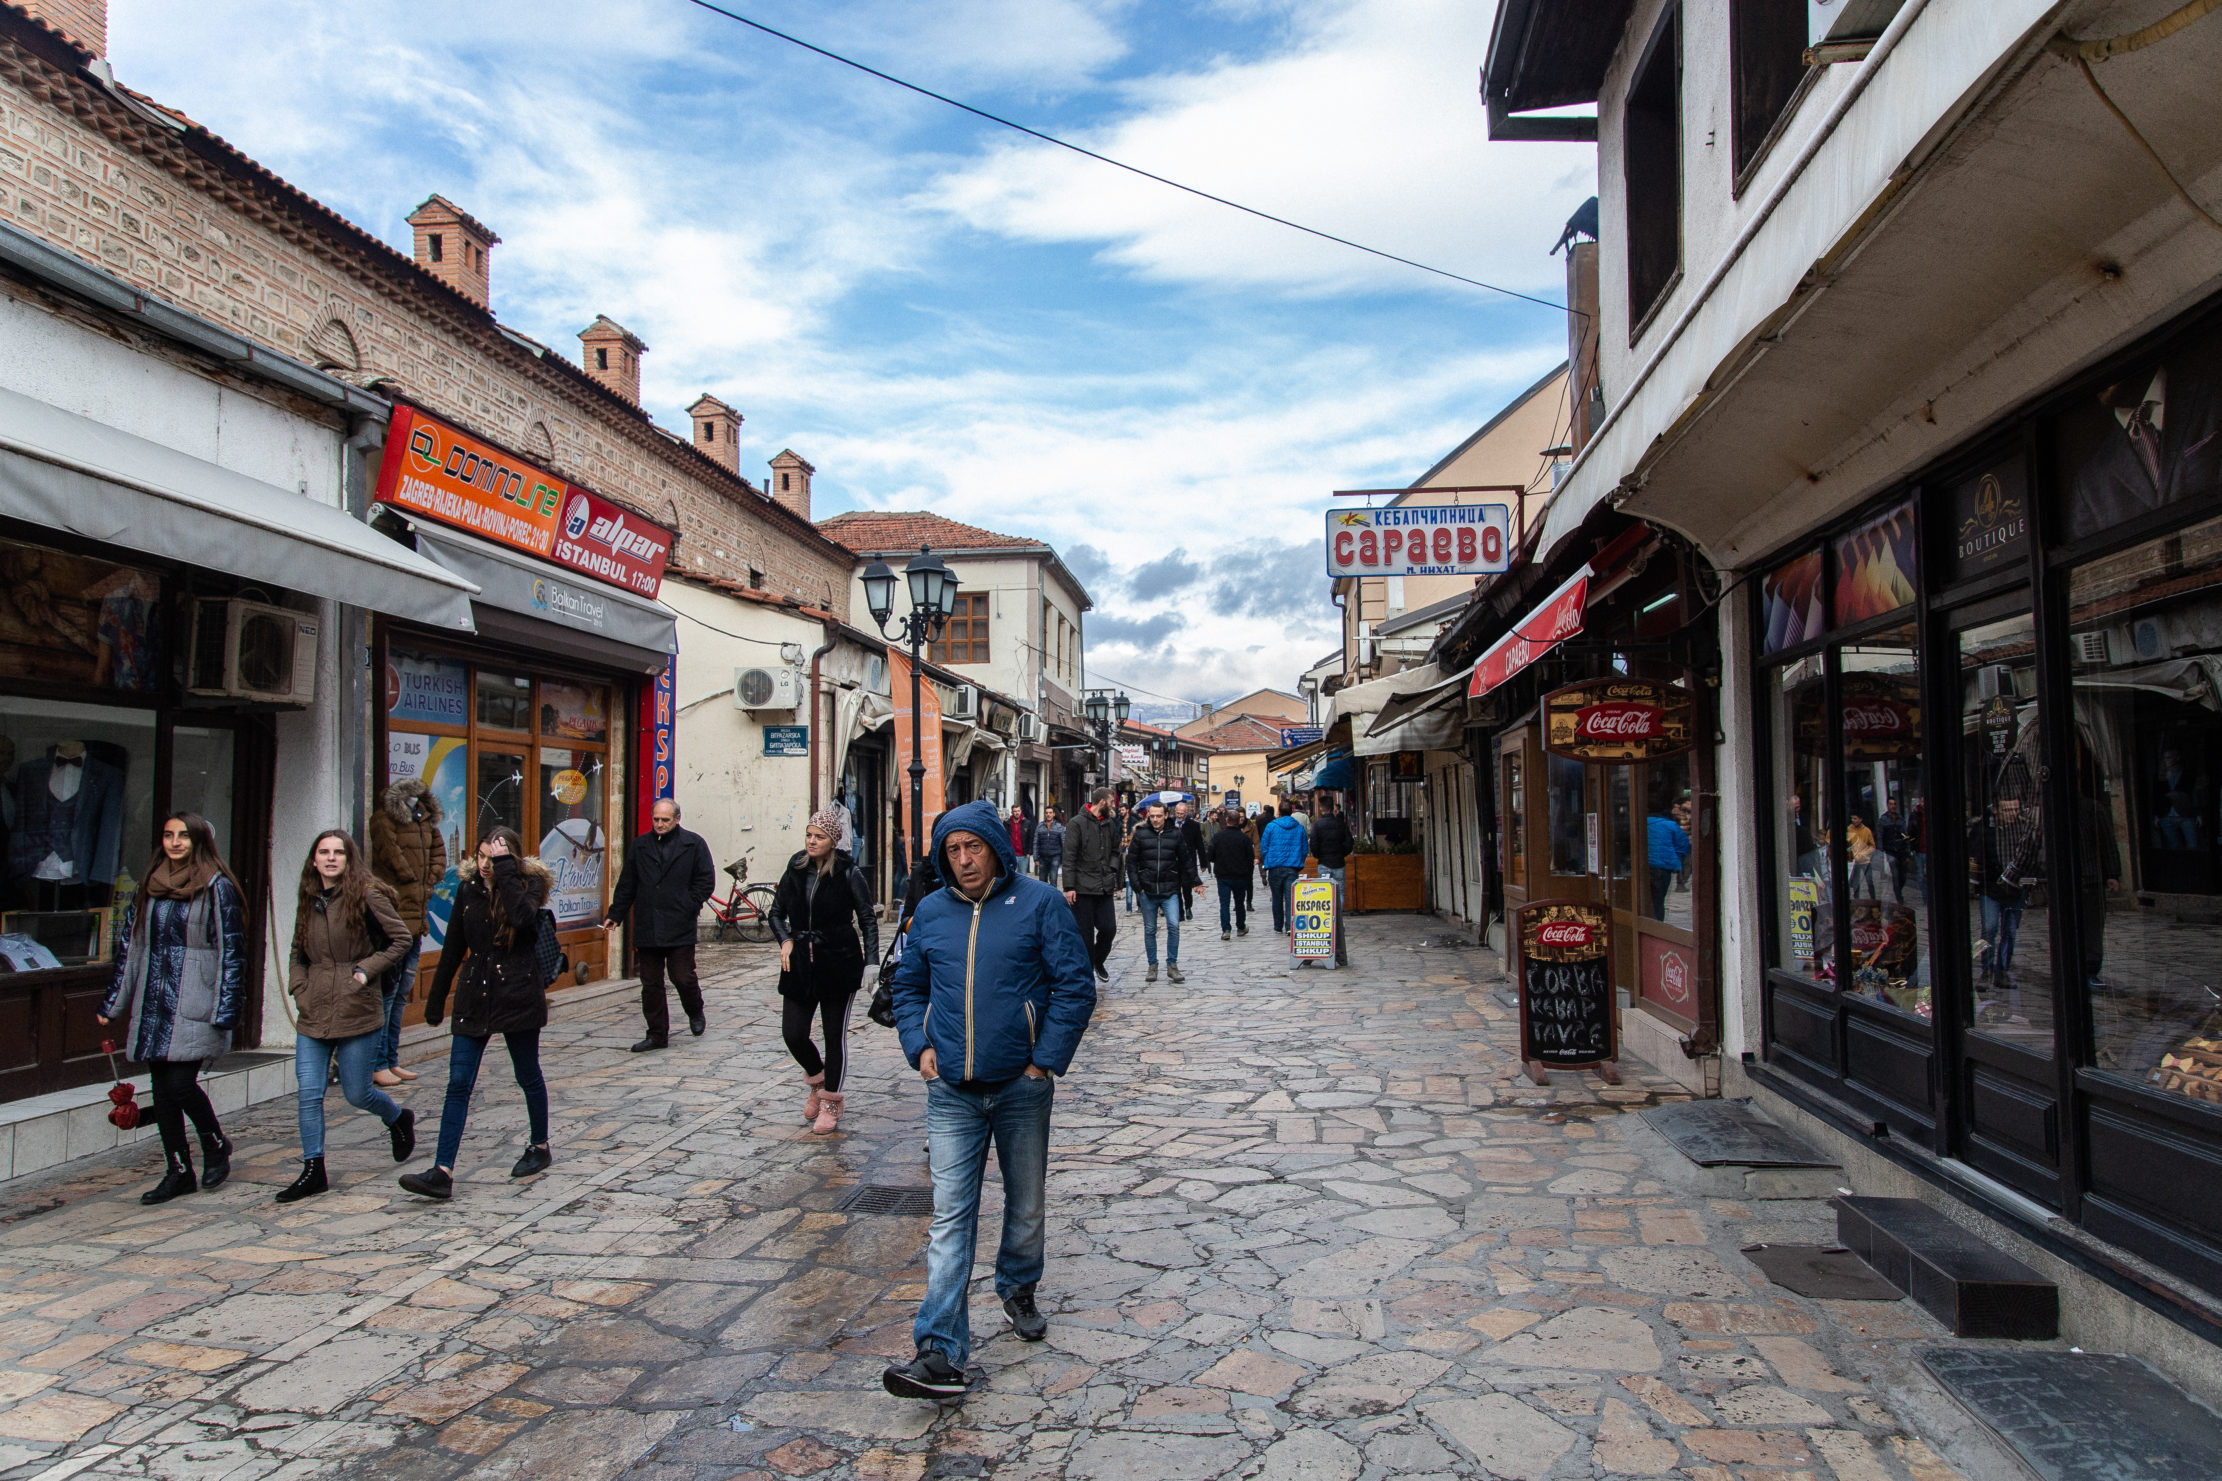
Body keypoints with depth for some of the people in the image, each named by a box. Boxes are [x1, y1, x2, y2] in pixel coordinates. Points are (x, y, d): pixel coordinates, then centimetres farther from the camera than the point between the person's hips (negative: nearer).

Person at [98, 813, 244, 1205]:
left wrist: (225, 1010, -13)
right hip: (154, 1006, 6)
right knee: (162, 1090, 7)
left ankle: (215, 1144, 15)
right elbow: (130, 947, 18)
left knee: (180, 1082, -11)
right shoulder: (151, 886, 13)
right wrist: (113, 1003, 17)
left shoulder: (218, 888, -4)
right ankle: (177, 1172, 17)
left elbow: (231, 952, -7)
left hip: (194, 1007, -6)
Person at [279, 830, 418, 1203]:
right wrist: (299, 987, 6)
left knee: (357, 1093, 4)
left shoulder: (366, 896, -7)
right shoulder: (308, 901, 10)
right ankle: (313, 1171, 10)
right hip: (313, 1015, 5)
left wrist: (367, 969, -13)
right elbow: (299, 954, 21)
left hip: (357, 1012, -5)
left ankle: (400, 1120, 34)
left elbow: (401, 939, -4)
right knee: (309, 1094, 0)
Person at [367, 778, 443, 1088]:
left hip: (416, 919, 8)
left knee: (403, 991, 13)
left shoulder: (426, 821, 14)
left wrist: (430, 881, 8)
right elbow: (392, 854, -16)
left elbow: (438, 851, 23)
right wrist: (414, 883, -3)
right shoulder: (384, 820, -8)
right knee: (387, 990, -6)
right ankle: (378, 1065, 0)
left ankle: (391, 1061, 21)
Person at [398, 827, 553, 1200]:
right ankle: (442, 1173, -7)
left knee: (528, 1077, 11)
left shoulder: (531, 883, -6)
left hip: (518, 995, -4)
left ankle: (539, 1147, 31)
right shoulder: (468, 887, 5)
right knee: (458, 1084, -4)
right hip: (474, 997, 4)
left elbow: (522, 916, -30)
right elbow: (453, 947, 12)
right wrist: (436, 998, 14)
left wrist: (505, 870, -24)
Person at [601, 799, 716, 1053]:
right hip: (646, 927, 4)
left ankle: (695, 1013, 24)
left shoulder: (693, 844, 3)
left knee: (683, 977, -5)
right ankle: (657, 1034, 14)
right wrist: (614, 915, 9)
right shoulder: (639, 846, 13)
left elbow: (706, 880, 3)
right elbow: (626, 885, 16)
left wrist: (689, 906, -7)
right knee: (650, 983, 5)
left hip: (680, 927, -3)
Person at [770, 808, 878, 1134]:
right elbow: (777, 913, 16)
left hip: (839, 965, -4)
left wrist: (871, 961, -13)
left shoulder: (848, 873, -7)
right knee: (793, 1034, 0)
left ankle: (831, 1103, 23)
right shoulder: (795, 870, 4)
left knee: (835, 1036, 6)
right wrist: (785, 940, -3)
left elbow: (868, 919, -4)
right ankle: (817, 1079, 31)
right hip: (800, 964, 4)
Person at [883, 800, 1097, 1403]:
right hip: (952, 1093, 1)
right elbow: (908, 985, 17)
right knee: (950, 1217, -5)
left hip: (1021, 1087, -1)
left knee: (1026, 1206, 15)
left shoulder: (1038, 903, -5)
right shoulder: (931, 912, 5)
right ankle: (941, 1355, -6)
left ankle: (1018, 1291, 42)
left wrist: (1045, 1059, -10)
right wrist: (920, 1046, 2)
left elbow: (1075, 986, -6)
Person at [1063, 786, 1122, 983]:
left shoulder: (1110, 824, 12)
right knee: (1084, 933, 1)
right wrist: (1069, 887, -13)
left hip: (1104, 888, 5)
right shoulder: (1078, 823, -6)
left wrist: (1114, 877, 9)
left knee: (1109, 928, 0)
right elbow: (1069, 857, -9)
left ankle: (1098, 961, 25)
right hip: (1083, 888, -5)